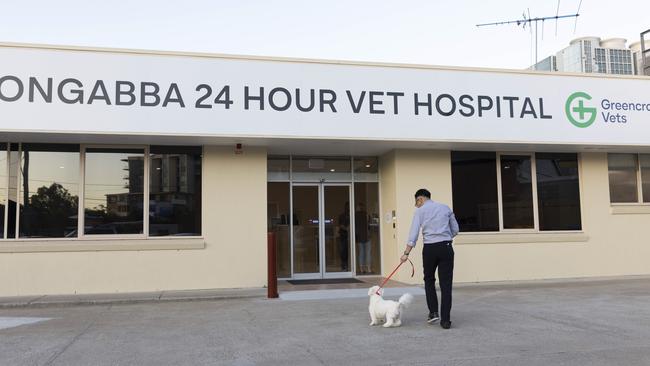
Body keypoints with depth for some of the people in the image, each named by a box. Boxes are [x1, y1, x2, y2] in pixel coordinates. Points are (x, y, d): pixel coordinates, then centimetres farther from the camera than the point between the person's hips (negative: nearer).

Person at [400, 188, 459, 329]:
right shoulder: (445, 208, 13)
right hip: (446, 247, 2)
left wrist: (406, 253, -9)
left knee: (429, 280, 19)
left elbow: (414, 233, -7)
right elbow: (455, 230, 13)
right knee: (446, 284, 3)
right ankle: (445, 320, 1)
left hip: (430, 249, -2)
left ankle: (433, 312, 12)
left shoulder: (420, 211, 3)